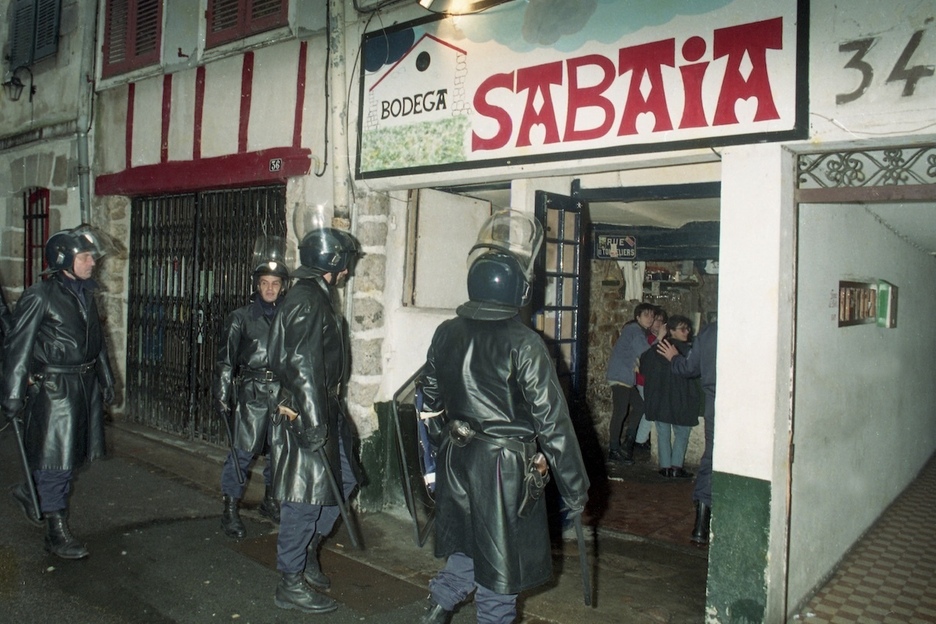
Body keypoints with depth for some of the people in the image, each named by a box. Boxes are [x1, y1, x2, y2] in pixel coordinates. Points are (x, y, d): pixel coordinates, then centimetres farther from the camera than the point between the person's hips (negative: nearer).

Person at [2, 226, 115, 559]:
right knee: (56, 459, -1)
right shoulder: (40, 296, -12)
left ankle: (30, 492, 41)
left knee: (75, 453, 16)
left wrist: (106, 378, 22)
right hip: (53, 387, -7)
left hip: (85, 385, 8)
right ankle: (57, 533, 10)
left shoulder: (86, 294, 11)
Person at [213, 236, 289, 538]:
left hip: (283, 391, 3)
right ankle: (230, 510, 9)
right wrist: (222, 393, -9)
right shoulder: (241, 318, 0)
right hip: (252, 391, -3)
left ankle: (270, 501, 29)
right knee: (243, 451, -3)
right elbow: (226, 358, -2)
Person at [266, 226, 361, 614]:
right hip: (305, 416, -10)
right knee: (305, 497, 0)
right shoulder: (305, 303, -19)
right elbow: (303, 368, -24)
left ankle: (307, 551, 32)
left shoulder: (318, 298, 13)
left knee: (343, 480, 17)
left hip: (325, 410, 10)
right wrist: (315, 425, -25)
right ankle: (291, 583, 14)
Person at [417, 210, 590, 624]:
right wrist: (575, 489, -7)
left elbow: (431, 402, 11)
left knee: (470, 545, 26)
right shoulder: (524, 344, -18)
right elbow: (552, 422, -16)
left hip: (456, 461, 6)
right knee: (500, 562, 11)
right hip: (504, 467, -6)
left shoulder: (446, 334, -1)